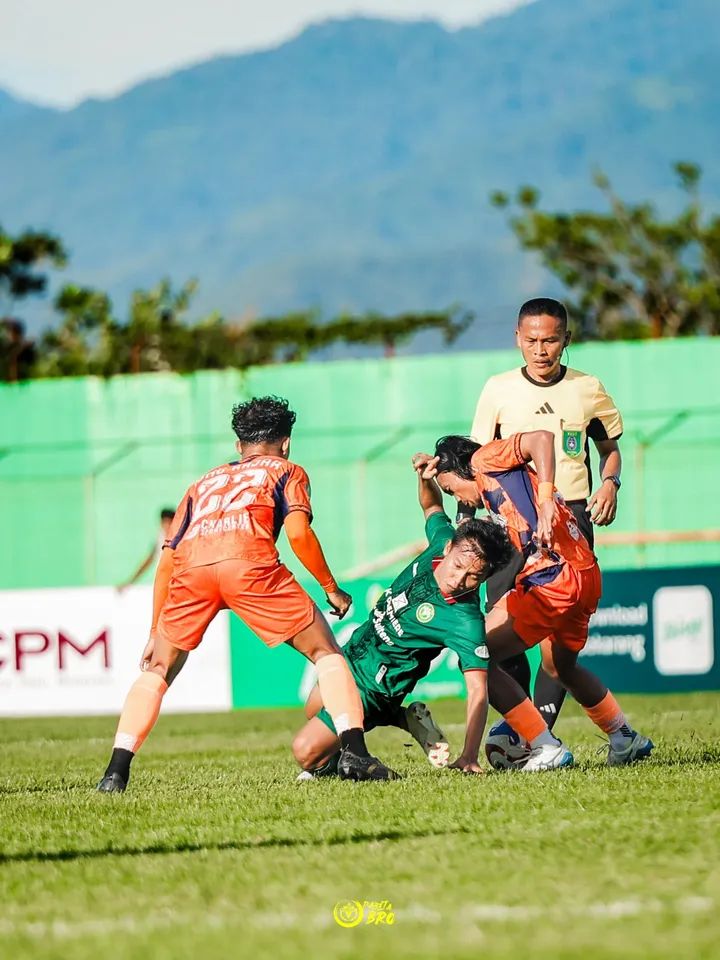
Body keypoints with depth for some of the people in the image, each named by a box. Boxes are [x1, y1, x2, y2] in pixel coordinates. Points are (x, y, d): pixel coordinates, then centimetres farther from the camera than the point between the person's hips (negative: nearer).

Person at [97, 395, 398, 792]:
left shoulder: (205, 482, 38)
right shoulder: (287, 472, 28)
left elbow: (166, 561, 33)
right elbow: (298, 533, 7)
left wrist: (155, 634, 37)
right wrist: (331, 588, 19)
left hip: (191, 566, 3)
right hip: (248, 561, -3)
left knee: (158, 669, 20)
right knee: (325, 651, 10)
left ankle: (116, 773, 7)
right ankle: (354, 754, -7)